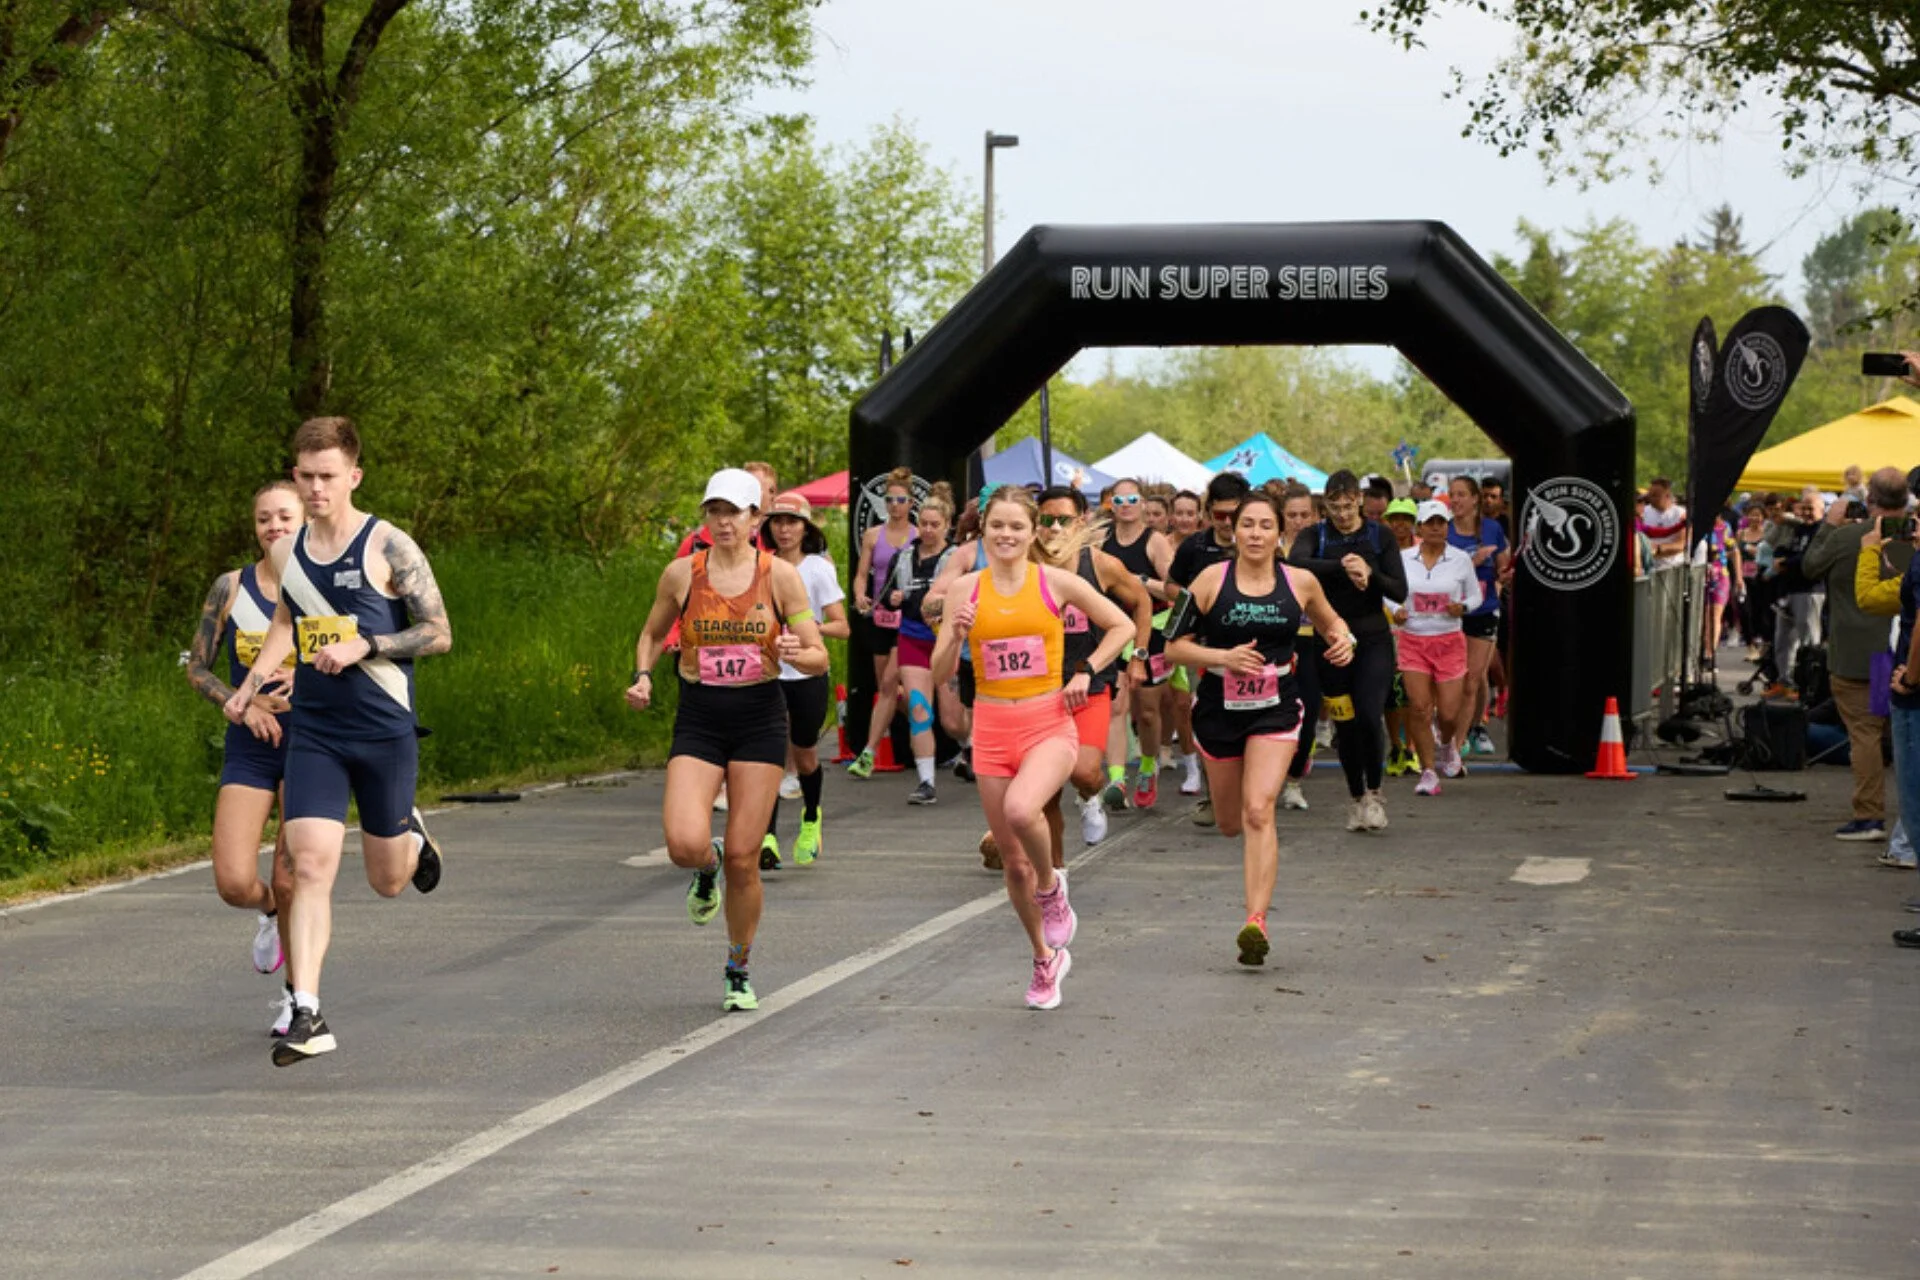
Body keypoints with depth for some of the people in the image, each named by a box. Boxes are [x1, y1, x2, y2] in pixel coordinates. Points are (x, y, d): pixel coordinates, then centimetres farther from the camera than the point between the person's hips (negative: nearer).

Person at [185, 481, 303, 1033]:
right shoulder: (231, 588, 0)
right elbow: (197, 668, 4)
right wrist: (243, 704, -12)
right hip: (250, 750, 1)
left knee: (290, 882, -3)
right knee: (234, 883, -12)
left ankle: (297, 994, 19)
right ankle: (267, 912, 26)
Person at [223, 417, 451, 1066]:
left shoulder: (388, 547, -9)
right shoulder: (286, 552, 6)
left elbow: (439, 633, -7)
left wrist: (363, 646, -18)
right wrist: (251, 682, 13)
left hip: (384, 732, -3)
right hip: (312, 732, 3)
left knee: (388, 881, 10)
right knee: (311, 866, -12)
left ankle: (412, 835, 46)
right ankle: (307, 1016, -13)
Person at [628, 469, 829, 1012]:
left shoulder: (780, 575, -2)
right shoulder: (681, 574, 1)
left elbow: (819, 658, 0)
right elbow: (652, 634, 18)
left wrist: (796, 654, -22)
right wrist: (643, 676, -1)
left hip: (760, 719, -1)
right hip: (698, 718, 1)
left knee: (743, 858, -2)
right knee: (685, 845, -20)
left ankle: (739, 971, 20)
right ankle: (707, 869, 20)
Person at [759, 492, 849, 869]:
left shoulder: (818, 568, -5)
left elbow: (842, 627, -10)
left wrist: (809, 626, -25)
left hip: (807, 675, -1)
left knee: (804, 758, 13)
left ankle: (811, 820, 43)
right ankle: (768, 840, -23)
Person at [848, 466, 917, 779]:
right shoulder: (872, 536, 7)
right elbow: (861, 574, 6)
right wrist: (860, 598, -14)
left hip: (907, 618, -4)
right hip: (878, 617, 4)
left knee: (889, 684, -11)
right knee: (884, 688, 11)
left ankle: (868, 754, -12)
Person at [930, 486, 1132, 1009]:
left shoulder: (1056, 582, -2)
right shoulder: (965, 589, 2)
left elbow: (1121, 626, 9)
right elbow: (940, 672, 4)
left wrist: (1085, 672, -1)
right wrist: (955, 635, -14)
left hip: (1049, 725, -3)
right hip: (992, 729, 3)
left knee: (1021, 809, -33)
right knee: (1013, 862, 7)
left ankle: (1051, 886, -2)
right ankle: (1045, 958, 30)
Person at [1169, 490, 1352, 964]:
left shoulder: (1300, 583, -1)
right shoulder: (1211, 580, -6)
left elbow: (1330, 622, 18)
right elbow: (1175, 645, -4)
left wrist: (1342, 639, -4)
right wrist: (1224, 656, -19)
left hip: (1276, 710, -1)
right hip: (1219, 707, 1)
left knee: (1258, 811, -18)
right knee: (1230, 823, 12)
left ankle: (1256, 920, -22)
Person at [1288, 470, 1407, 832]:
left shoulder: (1380, 537, 4)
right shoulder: (1314, 536, 2)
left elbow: (1400, 591, -3)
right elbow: (1296, 563, -22)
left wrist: (1369, 573, -20)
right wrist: (1342, 566, -32)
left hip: (1373, 639, -1)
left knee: (1370, 716, -16)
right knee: (1346, 724, 4)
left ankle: (1374, 793, 2)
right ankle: (1356, 798, 20)